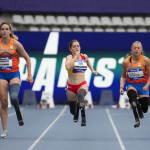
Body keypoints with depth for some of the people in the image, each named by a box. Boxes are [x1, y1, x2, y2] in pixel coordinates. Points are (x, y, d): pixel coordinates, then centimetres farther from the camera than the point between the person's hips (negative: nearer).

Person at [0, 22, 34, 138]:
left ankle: (18, 114, 5)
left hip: (14, 74, -2)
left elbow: (27, 58, 4)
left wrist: (29, 75, 0)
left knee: (13, 96, -27)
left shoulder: (15, 44, -3)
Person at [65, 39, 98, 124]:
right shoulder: (70, 57, -6)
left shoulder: (84, 56, 6)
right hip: (71, 86, -1)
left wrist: (92, 70, 28)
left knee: (81, 94, -39)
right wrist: (76, 56, -22)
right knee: (73, 111, 12)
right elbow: (67, 67, -30)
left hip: (82, 84, 1)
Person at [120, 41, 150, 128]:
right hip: (131, 85, 0)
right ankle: (137, 119, -35)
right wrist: (121, 87, -3)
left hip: (142, 85, 0)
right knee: (131, 93, -37)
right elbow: (123, 77, 12)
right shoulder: (126, 62, 0)